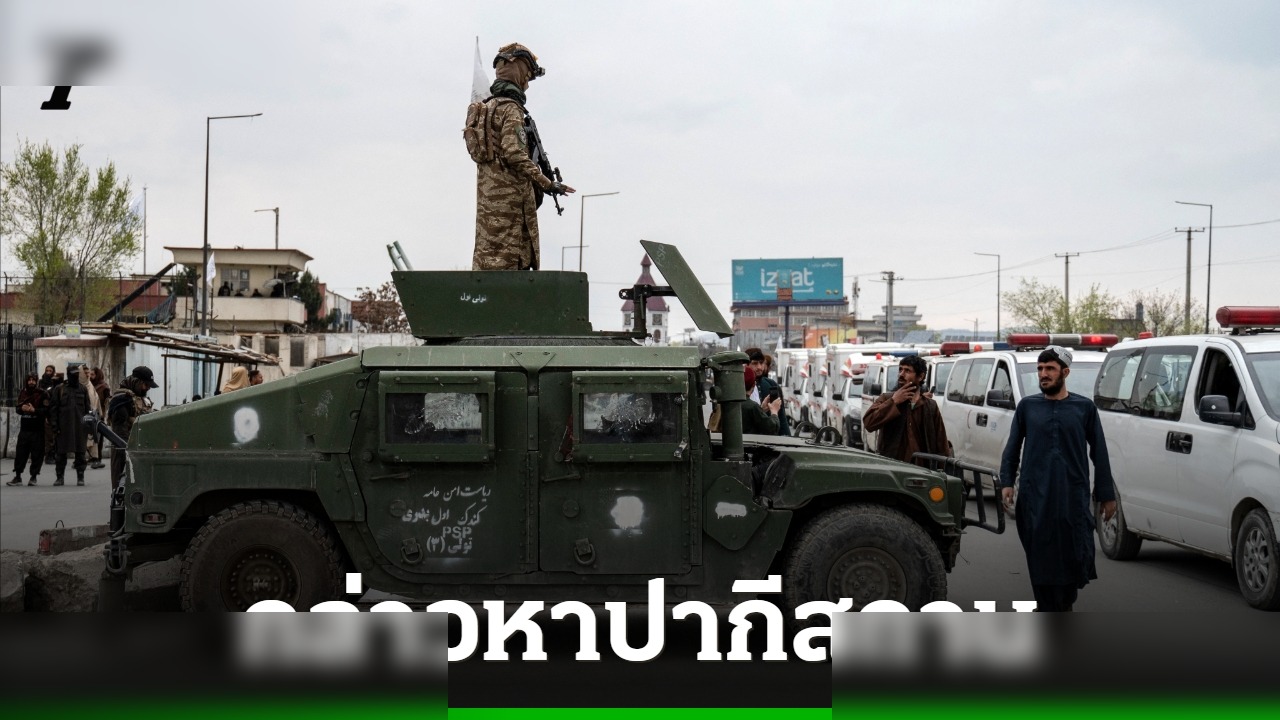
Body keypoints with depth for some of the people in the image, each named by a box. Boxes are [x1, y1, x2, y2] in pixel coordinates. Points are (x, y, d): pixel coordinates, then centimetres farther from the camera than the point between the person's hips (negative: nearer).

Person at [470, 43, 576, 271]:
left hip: (488, 196, 10)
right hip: (508, 198, -10)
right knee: (507, 260, -11)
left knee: (487, 253, 9)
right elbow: (515, 154, -21)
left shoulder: (488, 107, 18)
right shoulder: (510, 108, -11)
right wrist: (548, 184, -16)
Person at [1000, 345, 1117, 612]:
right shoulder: (1027, 406, 8)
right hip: (1035, 498, 1)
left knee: (1075, 554, -1)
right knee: (1041, 558, 0)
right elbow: (1012, 448, 12)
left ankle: (1065, 602, 25)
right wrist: (1007, 482, 0)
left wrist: (1106, 495, 5)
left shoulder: (1084, 407, 5)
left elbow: (1099, 453, 7)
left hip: (1074, 497, -1)